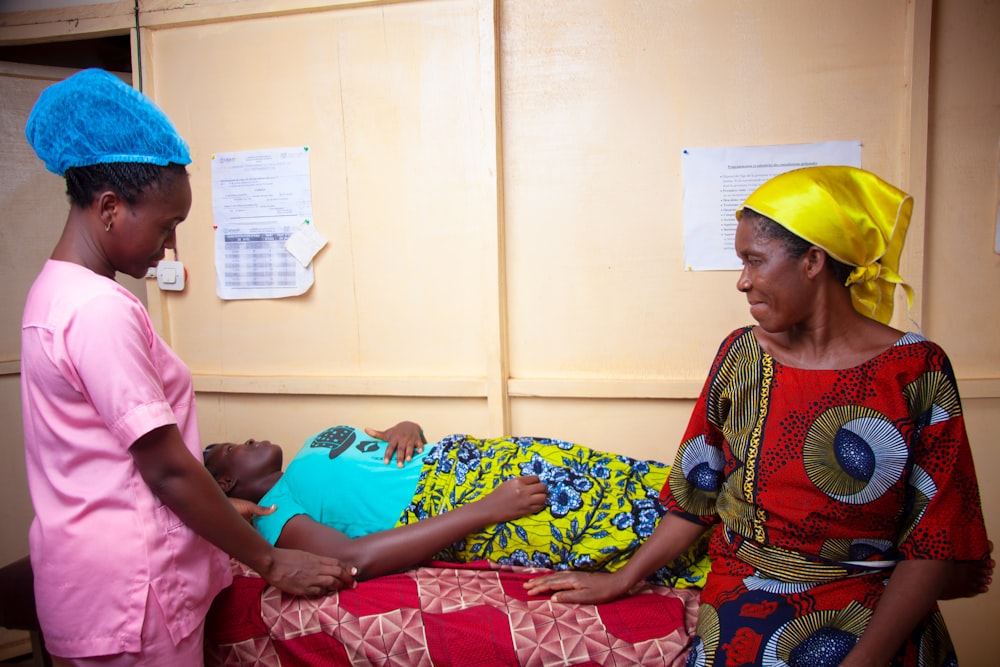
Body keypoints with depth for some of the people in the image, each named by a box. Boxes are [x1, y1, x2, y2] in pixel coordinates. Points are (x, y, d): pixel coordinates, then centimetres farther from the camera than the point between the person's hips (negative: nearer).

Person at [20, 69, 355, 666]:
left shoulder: (57, 292, 7)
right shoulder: (101, 309, -23)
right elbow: (165, 467, -22)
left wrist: (219, 509, 16)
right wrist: (270, 561, -12)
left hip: (81, 567, 9)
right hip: (127, 587, -9)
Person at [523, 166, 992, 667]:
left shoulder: (917, 370, -6)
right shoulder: (741, 354, 2)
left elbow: (934, 542, -6)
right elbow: (696, 494, 7)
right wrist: (619, 581, 5)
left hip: (876, 604, 0)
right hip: (746, 591, 1)